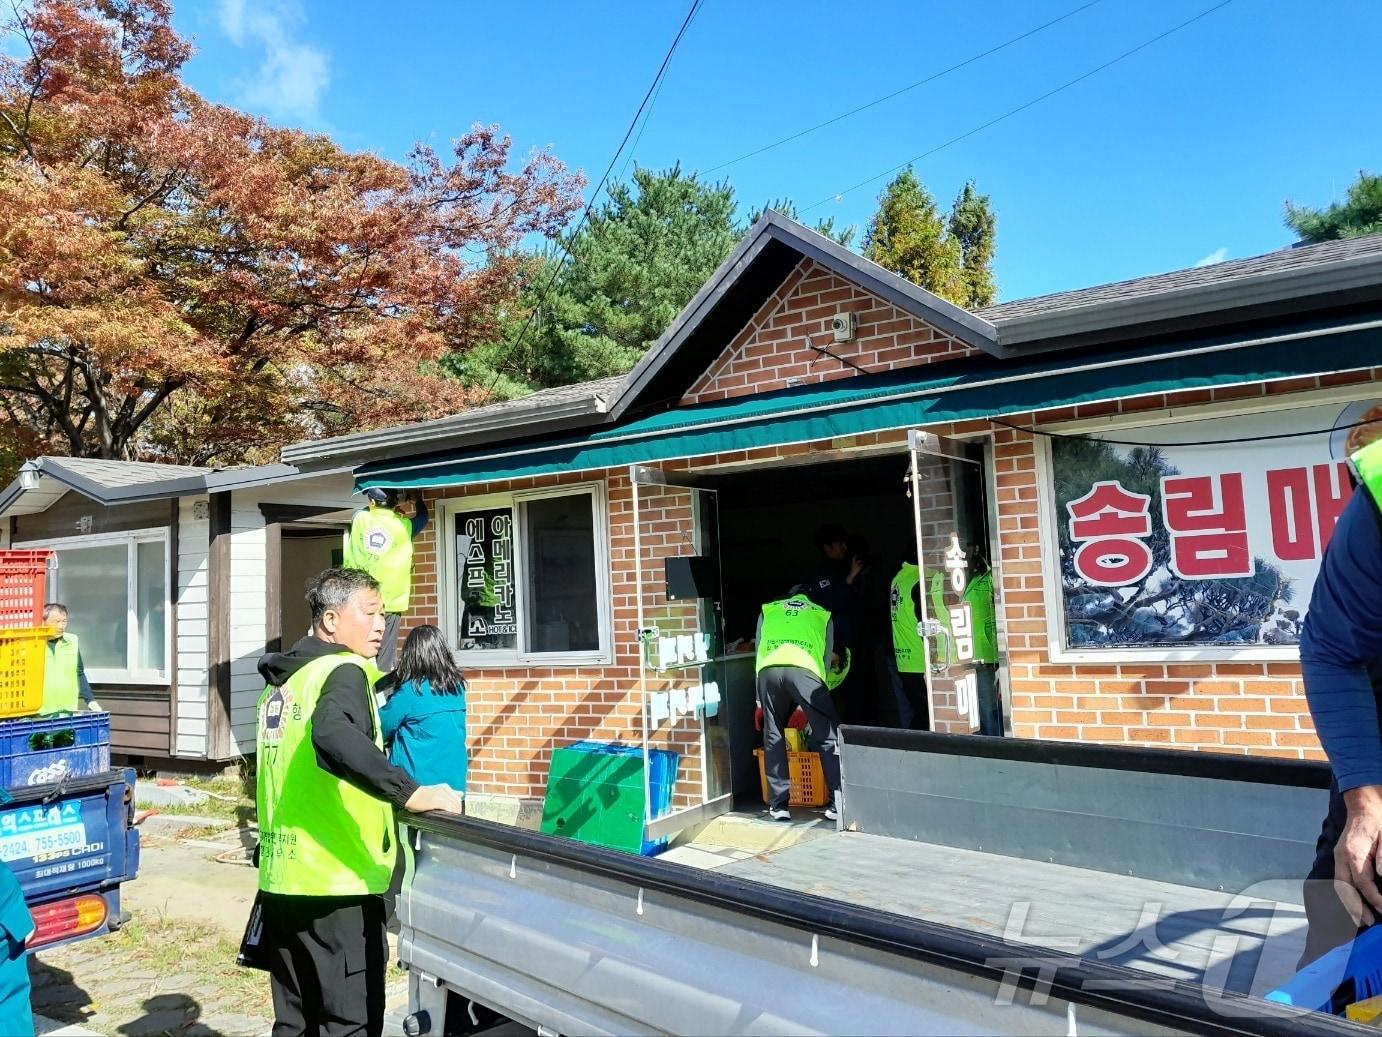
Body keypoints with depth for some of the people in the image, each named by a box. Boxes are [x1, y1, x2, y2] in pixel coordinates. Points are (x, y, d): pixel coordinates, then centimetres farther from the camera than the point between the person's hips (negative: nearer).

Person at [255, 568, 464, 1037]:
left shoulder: (282, 679, 14)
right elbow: (333, 736, -34)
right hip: (336, 884, -8)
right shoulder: (344, 671, -12)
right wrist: (411, 793, -36)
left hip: (282, 880, 8)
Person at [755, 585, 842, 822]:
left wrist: (760, 699, 33)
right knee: (828, 738, 8)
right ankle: (838, 803, 5)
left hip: (768, 670, 2)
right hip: (804, 670, -2)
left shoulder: (767, 610, 33)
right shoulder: (823, 615, 30)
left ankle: (778, 805, 14)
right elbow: (826, 660, 27)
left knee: (773, 738, 15)